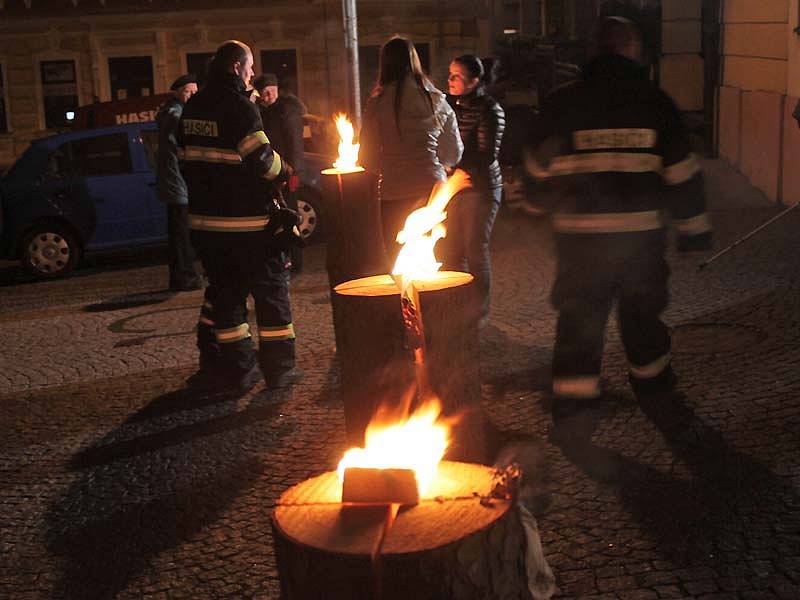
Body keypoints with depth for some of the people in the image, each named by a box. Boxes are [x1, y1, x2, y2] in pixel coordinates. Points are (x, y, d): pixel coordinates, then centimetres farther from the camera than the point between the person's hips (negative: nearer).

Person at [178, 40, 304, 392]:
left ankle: (234, 369, 17)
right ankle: (278, 368, 7)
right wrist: (284, 171, 1)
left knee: (224, 290, 13)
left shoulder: (192, 108, 12)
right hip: (246, 218, -7)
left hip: (205, 217, 7)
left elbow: (187, 158, 16)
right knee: (270, 287, 4)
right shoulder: (240, 107, -13)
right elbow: (262, 158, -18)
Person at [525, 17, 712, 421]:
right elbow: (682, 172, 2)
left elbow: (539, 165, 5)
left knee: (579, 313, 6)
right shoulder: (653, 100, 1)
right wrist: (694, 228, 9)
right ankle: (650, 374, 39)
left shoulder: (564, 100, -1)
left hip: (579, 232, -1)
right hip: (641, 231, 1)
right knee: (642, 305, 21)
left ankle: (572, 398, 0)